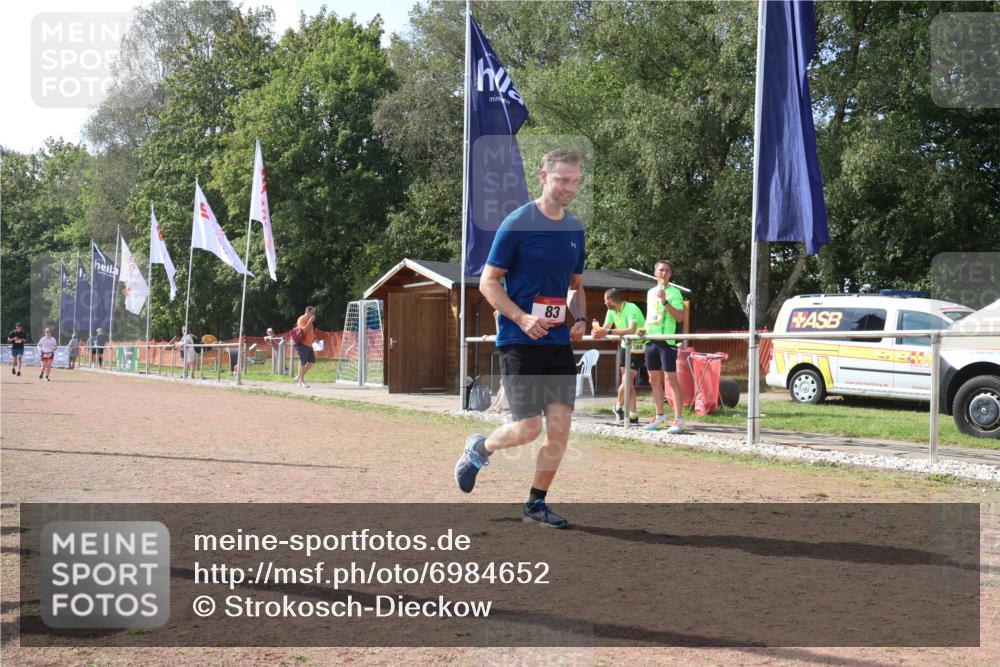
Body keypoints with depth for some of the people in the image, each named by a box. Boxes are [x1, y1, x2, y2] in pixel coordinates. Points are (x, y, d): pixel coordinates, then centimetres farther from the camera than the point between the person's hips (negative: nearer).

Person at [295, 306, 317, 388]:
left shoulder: (310, 320, 18)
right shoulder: (302, 319, -11)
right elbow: (303, 330, -24)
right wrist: (310, 321, -24)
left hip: (309, 344, 9)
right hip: (302, 344, -9)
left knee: (312, 361, 9)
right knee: (302, 363, -6)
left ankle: (300, 377, 19)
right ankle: (301, 381, -2)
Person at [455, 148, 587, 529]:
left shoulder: (575, 229, 11)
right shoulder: (517, 224, -8)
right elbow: (488, 282, -7)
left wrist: (580, 318, 5)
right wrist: (522, 318, -19)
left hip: (559, 340, 6)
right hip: (519, 340, -6)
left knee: (560, 427, 0)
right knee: (528, 428, -8)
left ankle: (536, 505, 15)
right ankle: (479, 449, 24)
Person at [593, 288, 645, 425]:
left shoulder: (631, 309, -24)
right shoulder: (611, 311, 2)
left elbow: (631, 330, -37)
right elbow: (605, 329, 0)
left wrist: (608, 332, -43)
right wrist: (597, 332, -25)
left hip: (638, 347, -8)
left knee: (627, 380, -11)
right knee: (628, 381, 5)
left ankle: (619, 407, 9)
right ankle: (633, 415, 9)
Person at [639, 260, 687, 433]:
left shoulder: (674, 292, -3)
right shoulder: (650, 292, 17)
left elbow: (680, 317, -14)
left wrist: (665, 301, -23)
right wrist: (644, 329, 10)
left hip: (667, 339, -7)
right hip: (651, 339, 7)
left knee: (670, 378, -10)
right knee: (654, 379, 10)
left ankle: (678, 420, -10)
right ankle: (660, 416, 21)